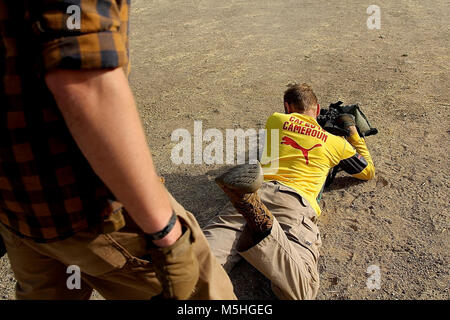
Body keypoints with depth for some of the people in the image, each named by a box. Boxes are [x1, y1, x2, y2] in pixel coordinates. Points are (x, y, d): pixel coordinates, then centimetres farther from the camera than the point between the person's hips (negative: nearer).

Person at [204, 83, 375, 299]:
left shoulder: (275, 120, 27)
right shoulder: (336, 143, 24)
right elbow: (368, 171, 40)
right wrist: (352, 130, 52)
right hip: (295, 200, -2)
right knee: (301, 289, -22)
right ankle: (258, 221, -42)